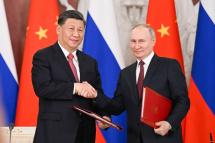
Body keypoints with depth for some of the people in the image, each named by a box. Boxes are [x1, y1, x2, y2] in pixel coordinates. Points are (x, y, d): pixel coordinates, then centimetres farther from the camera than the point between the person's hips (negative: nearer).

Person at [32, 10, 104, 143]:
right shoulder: (43, 56, -2)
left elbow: (98, 93, 12)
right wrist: (74, 87, -19)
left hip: (85, 132, 5)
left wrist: (102, 116, -9)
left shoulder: (90, 62, 15)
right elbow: (42, 88, -16)